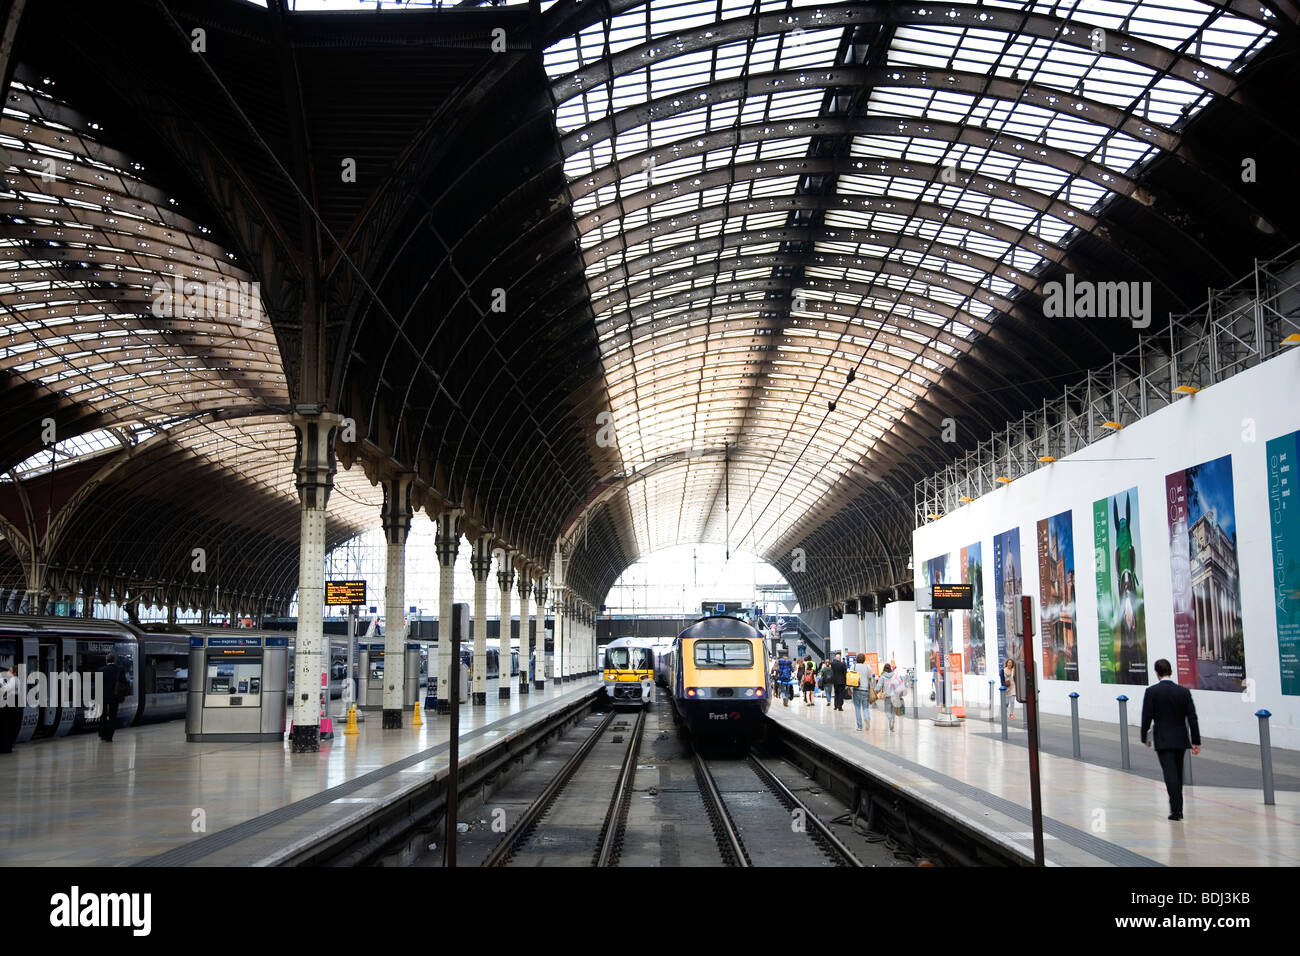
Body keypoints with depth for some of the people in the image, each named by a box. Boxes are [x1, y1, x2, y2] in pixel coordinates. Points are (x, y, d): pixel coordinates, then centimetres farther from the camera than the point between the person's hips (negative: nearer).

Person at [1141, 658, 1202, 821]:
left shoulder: (1151, 692, -9)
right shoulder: (1184, 691, 0)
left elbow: (1146, 717, -8)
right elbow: (1192, 718, -1)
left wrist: (1145, 737, 6)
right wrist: (1196, 741, 3)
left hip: (1162, 740, -3)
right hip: (1181, 739, 3)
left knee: (1170, 774, -6)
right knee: (1178, 774, 16)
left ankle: (1176, 810, -14)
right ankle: (1178, 809, 24)